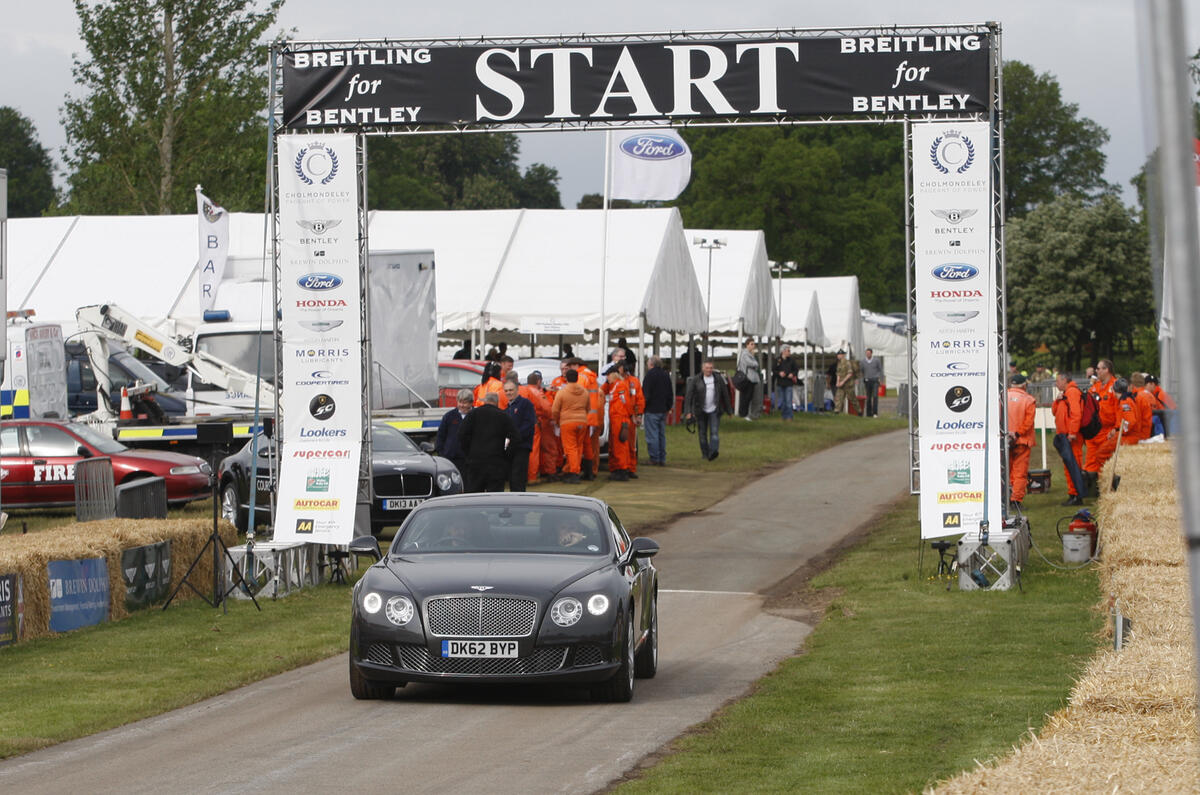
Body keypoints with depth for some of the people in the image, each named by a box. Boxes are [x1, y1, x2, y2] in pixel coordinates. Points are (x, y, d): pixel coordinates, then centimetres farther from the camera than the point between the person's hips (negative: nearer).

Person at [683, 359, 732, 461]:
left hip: (714, 410, 0)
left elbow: (725, 395, 10)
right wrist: (688, 411, -16)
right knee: (702, 434, 5)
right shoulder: (695, 380, -2)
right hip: (701, 411, 0)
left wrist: (729, 410, 14)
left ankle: (714, 451, -29)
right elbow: (689, 396, -6)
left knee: (714, 432, -16)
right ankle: (705, 454, 18)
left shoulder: (719, 379, 3)